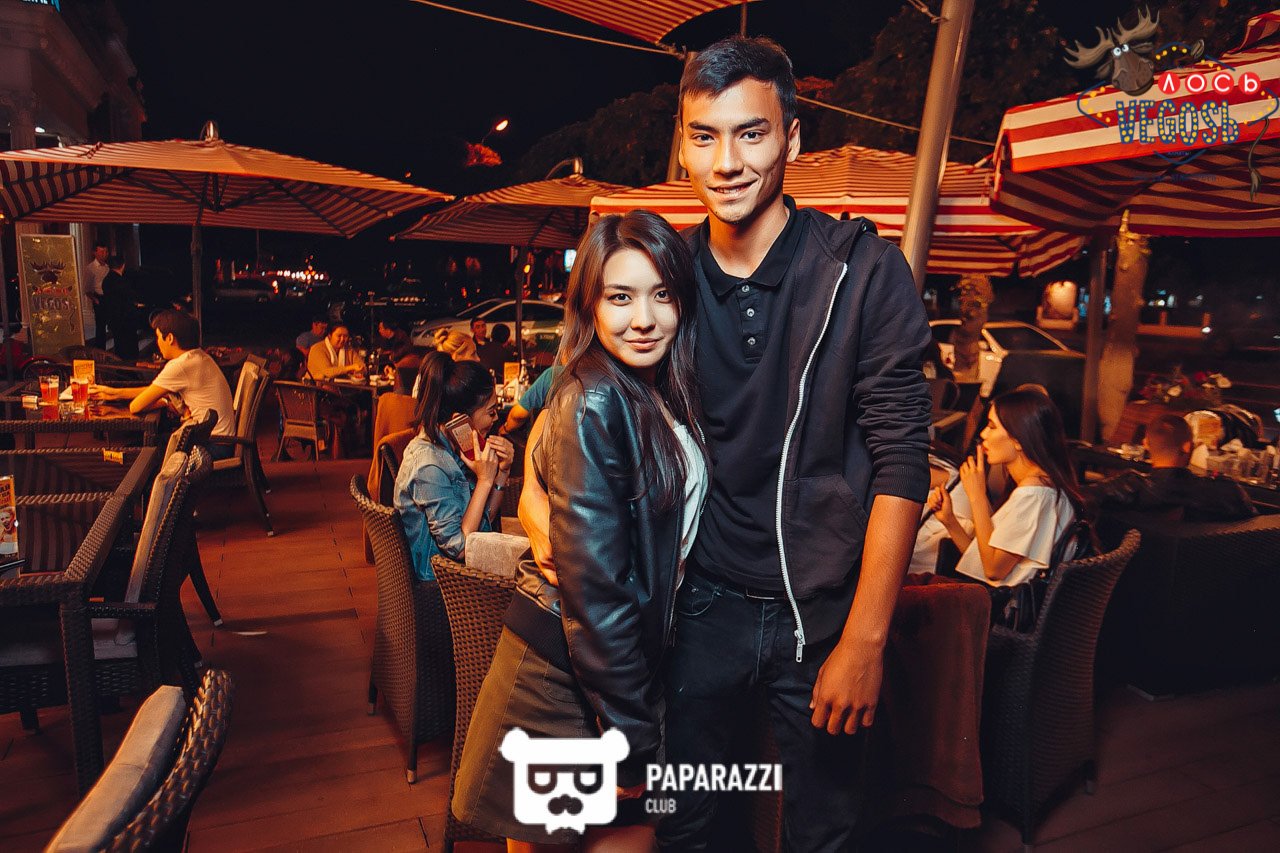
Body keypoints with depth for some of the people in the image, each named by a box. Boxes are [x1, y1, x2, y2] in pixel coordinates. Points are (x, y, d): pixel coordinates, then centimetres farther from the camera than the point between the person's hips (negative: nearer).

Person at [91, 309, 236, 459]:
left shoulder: (180, 366, -20)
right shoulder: (199, 357, 10)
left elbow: (135, 407, -14)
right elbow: (154, 391, 19)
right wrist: (116, 393, 18)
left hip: (214, 446, -9)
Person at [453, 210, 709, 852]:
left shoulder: (662, 396, 5)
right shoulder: (594, 403, -21)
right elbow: (593, 584, -22)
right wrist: (632, 738, -17)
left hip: (627, 650, 7)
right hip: (566, 671, -7)